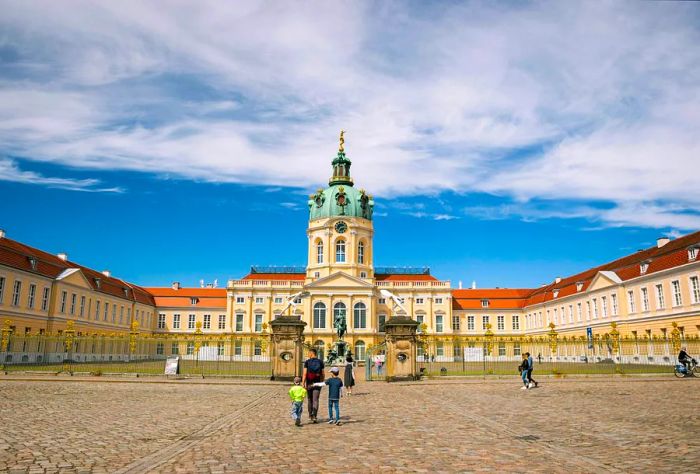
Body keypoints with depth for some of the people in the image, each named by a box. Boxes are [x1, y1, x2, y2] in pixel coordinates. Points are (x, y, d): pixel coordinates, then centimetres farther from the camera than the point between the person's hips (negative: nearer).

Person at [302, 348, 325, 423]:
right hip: (317, 383, 0)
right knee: (315, 400, -1)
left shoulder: (307, 362, -5)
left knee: (310, 399, 16)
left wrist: (303, 383, -10)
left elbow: (304, 373, -11)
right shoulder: (320, 362, 2)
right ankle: (314, 416, -15)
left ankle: (310, 415, 28)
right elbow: (322, 374, 4)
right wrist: (322, 383, 17)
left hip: (309, 383, 0)